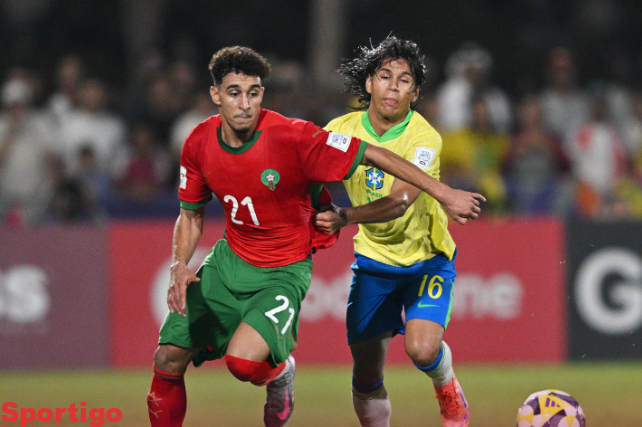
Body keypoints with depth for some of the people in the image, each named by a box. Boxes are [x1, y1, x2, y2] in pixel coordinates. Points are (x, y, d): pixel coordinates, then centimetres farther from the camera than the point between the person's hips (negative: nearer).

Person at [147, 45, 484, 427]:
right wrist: (180, 266, -11)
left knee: (243, 361, -27)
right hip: (228, 262, 5)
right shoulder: (200, 144, -8)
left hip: (283, 272, -5)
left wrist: (445, 194, -17)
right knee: (168, 360, 1)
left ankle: (280, 373, 10)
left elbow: (372, 155, -18)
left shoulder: (293, 137, -25)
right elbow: (191, 214, 7)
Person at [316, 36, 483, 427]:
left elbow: (399, 202, -34)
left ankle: (448, 388, 12)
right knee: (366, 376, -1)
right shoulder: (342, 130, -9)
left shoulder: (424, 138, -21)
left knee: (422, 348, -23)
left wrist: (344, 217, -49)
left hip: (427, 258, -3)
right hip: (372, 259, 3)